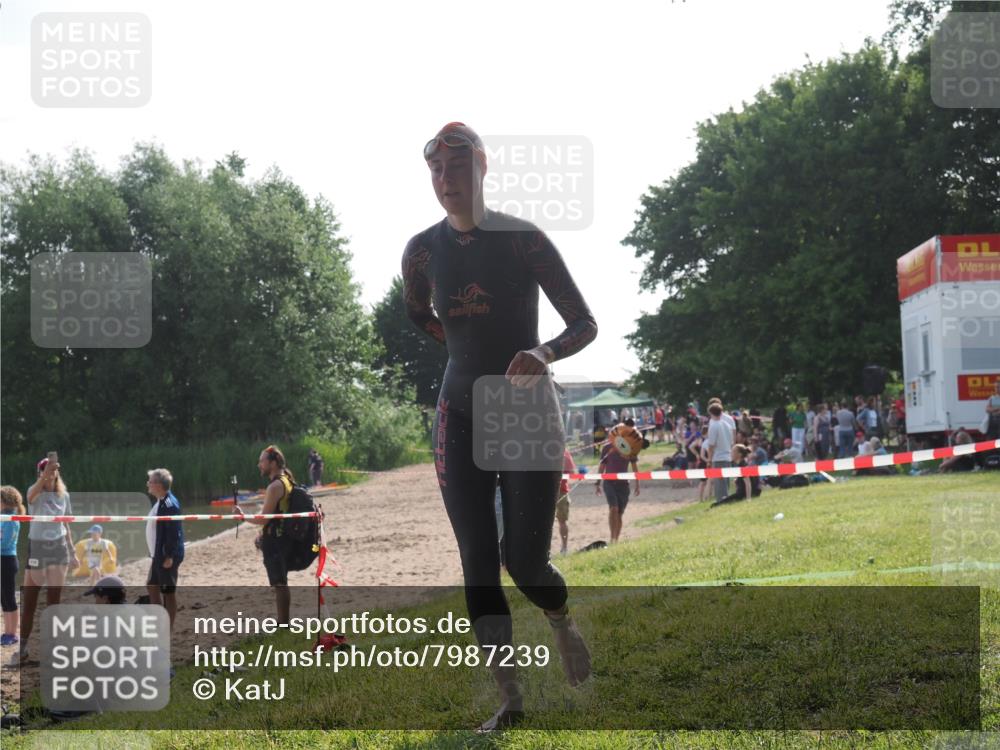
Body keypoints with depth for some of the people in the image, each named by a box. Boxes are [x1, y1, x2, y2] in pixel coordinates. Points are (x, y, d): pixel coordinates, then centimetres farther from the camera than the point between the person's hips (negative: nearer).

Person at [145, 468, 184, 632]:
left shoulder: (169, 505, -21)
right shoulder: (158, 502, 11)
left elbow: (174, 532, -24)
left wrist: (169, 556, -23)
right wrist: (155, 554, 18)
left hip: (167, 557, -10)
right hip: (158, 555, 10)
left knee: (168, 591, 0)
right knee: (152, 586, 19)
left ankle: (168, 630, 9)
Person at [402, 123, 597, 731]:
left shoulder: (524, 240, -10)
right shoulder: (423, 251, 0)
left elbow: (586, 324, -9)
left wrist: (544, 353, -28)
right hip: (461, 417, 3)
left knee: (526, 560, -7)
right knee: (478, 562, -4)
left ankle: (564, 620, 29)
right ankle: (509, 698, 2)